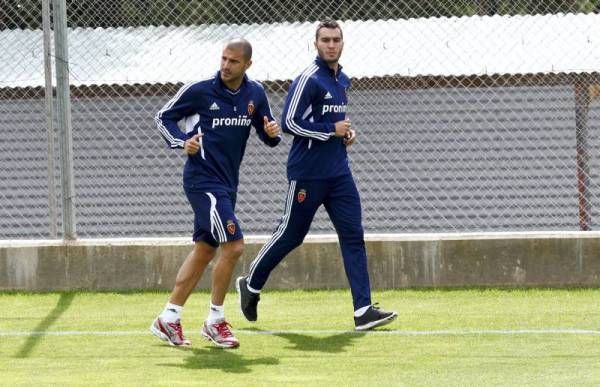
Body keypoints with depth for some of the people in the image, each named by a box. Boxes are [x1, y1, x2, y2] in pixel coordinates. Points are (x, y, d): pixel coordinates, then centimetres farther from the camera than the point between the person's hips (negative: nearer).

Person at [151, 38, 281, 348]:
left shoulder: (255, 94, 3)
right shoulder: (198, 91, -11)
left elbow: (268, 135, 13)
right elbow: (163, 117, 0)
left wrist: (272, 133, -11)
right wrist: (182, 141, -17)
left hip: (227, 183, 7)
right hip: (202, 180, -7)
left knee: (205, 250, 12)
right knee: (233, 245, -15)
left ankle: (168, 319, 21)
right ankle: (215, 322, -3)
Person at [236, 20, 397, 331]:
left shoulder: (342, 80, 13)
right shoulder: (309, 80, -12)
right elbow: (289, 123, -18)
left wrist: (346, 132, 7)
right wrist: (332, 130, -16)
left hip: (339, 173, 7)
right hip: (308, 173, -7)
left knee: (353, 235, -3)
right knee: (291, 234, 4)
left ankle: (363, 310, -8)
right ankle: (250, 285, 26)